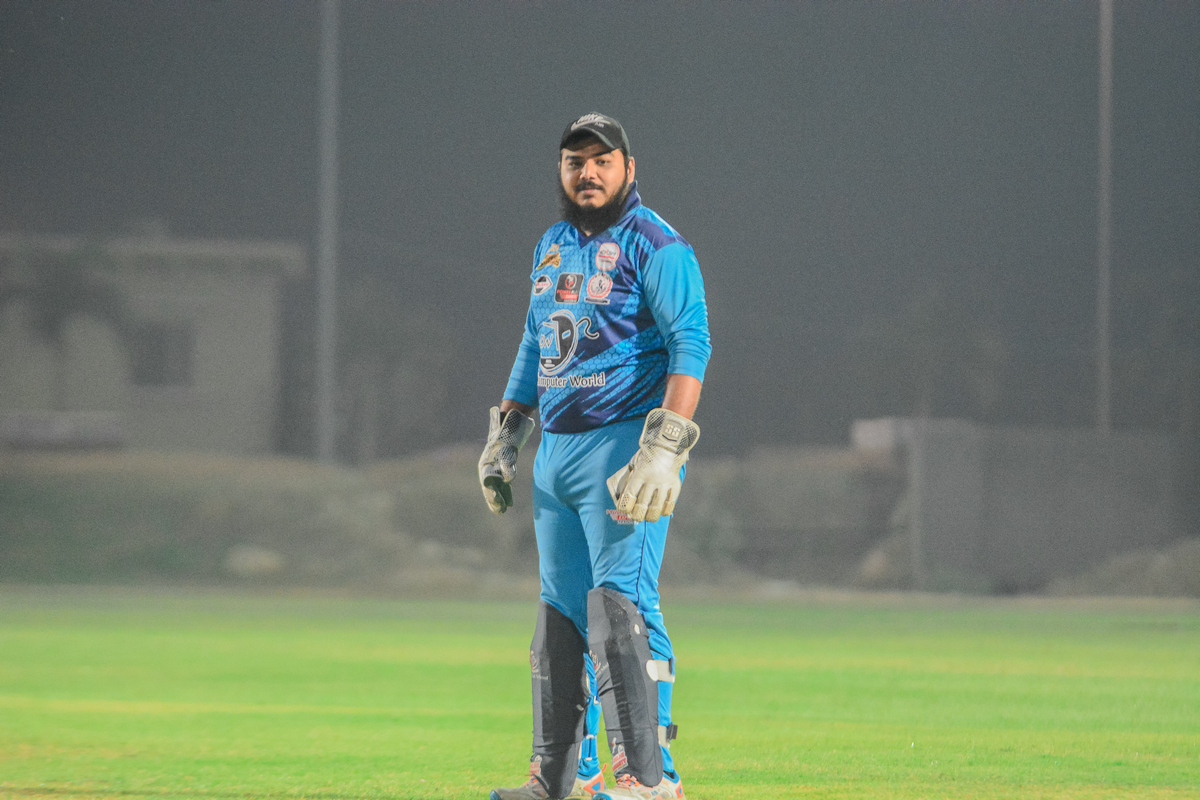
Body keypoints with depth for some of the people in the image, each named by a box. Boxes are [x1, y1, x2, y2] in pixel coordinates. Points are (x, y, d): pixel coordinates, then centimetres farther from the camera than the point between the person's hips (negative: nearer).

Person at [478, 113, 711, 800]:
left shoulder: (655, 245, -8)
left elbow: (690, 346, -17)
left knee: (619, 606, -16)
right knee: (561, 614, 11)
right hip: (557, 453, 8)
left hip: (623, 448, -8)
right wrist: (504, 437, 20)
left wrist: (665, 448, -27)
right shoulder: (553, 247, 18)